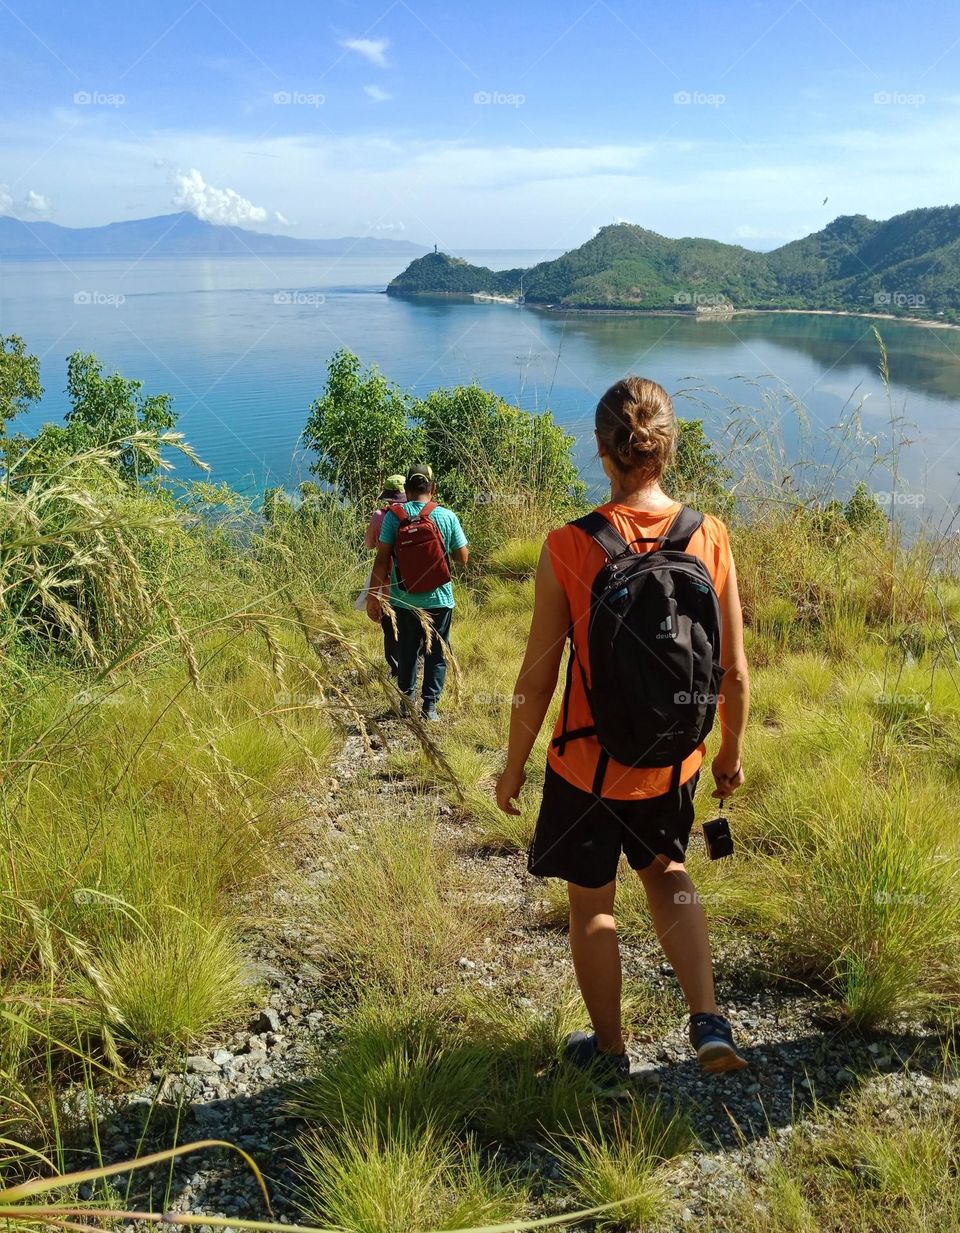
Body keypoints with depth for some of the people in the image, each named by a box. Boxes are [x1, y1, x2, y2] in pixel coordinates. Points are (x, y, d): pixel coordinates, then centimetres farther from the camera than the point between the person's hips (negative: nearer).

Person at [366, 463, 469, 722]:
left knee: (407, 652, 17)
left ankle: (407, 699, 28)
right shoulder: (447, 516, -5)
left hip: (404, 600, 1)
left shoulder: (393, 516, -6)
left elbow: (382, 560, -9)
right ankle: (429, 705, 7)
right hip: (439, 600, -1)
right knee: (436, 654, 11)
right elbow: (462, 558, 0)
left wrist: (373, 596, -3)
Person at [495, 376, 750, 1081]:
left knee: (591, 902, 19)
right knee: (665, 870, 31)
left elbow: (538, 676, -13)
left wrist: (514, 765, 1)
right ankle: (708, 1020, 22)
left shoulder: (568, 547, -19)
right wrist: (731, 752, 12)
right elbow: (735, 672, -5)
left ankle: (610, 1050, 38)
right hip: (674, 764, 3)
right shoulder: (711, 539, -11)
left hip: (588, 766, -3)